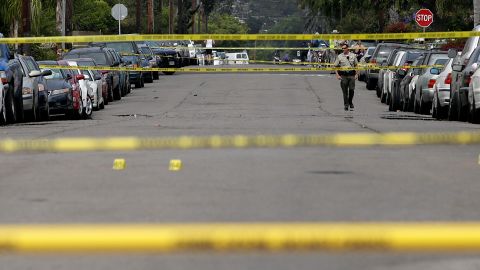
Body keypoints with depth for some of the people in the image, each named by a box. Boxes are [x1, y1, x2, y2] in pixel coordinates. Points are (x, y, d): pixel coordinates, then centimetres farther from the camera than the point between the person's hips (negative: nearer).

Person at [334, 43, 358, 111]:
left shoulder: (353, 55, 8)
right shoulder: (339, 56, 3)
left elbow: (356, 65, 15)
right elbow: (335, 66, 6)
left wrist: (356, 74, 5)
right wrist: (337, 75, -4)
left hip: (351, 75, 1)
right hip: (343, 76, -1)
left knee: (352, 89, -4)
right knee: (345, 91, -2)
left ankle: (350, 102, 18)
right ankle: (346, 104, 5)